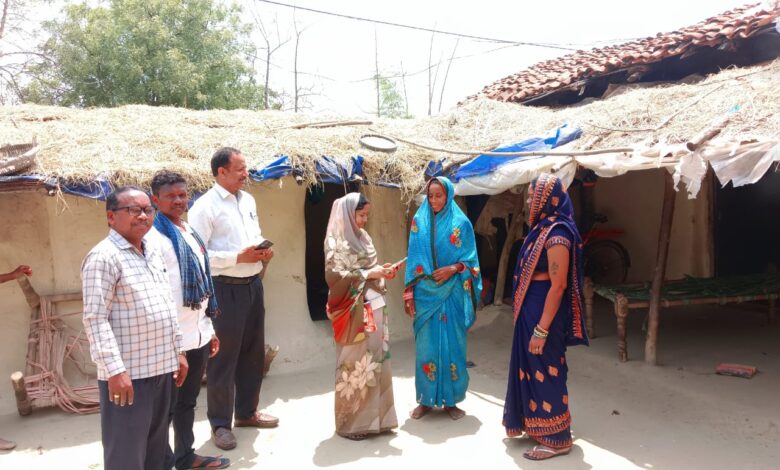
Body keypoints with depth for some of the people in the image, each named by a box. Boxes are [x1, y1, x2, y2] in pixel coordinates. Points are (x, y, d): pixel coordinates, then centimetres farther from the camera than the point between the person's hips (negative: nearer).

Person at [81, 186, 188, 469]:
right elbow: (95, 319, -18)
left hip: (161, 367, 8)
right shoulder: (103, 257, -14)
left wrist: (177, 351, 17)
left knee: (156, 447, 18)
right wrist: (115, 370, -22)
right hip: (128, 373, -8)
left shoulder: (154, 252, 12)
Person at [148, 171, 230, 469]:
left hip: (198, 334, 8)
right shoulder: (153, 237, -13)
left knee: (188, 401, 21)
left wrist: (210, 328, 18)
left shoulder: (191, 233, 12)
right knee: (166, 407, 7)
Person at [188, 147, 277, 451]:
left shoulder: (248, 200, 11)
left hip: (253, 284, 8)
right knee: (224, 357, 3)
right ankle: (220, 423, 18)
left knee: (253, 351, 17)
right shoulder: (205, 206, -12)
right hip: (225, 289, -8)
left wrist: (264, 250, 0)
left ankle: (247, 411, 34)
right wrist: (238, 257, -21)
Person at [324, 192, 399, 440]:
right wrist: (369, 274, -16)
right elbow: (335, 276, -15)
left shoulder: (362, 237, 14)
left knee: (375, 360, 10)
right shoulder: (336, 240, -8)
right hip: (353, 312, -7)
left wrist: (382, 271, 0)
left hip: (373, 308, 7)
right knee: (354, 364, 0)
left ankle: (373, 416, 22)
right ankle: (350, 422, 13)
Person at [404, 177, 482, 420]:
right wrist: (409, 293, -1)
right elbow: (413, 259, 4)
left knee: (452, 344, 4)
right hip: (425, 293, 1)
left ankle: (451, 400, 17)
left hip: (452, 293, -1)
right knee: (426, 345, 5)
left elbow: (471, 259, 1)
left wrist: (453, 268, -18)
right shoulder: (419, 221, 5)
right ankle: (426, 399, 17)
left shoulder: (461, 223, 0)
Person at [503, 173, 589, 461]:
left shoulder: (556, 233, -20)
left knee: (546, 371, 1)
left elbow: (558, 285, -23)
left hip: (544, 311, -10)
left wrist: (541, 329, -22)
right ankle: (539, 425, 34)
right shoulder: (544, 228, 10)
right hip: (531, 309, 10)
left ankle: (557, 438, 16)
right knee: (534, 369, 19)